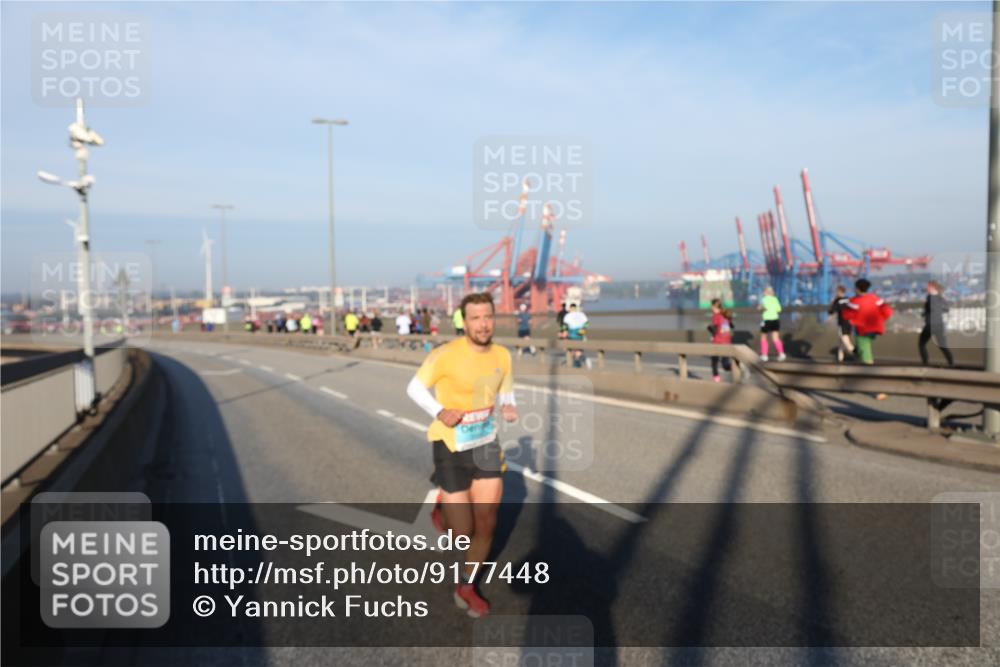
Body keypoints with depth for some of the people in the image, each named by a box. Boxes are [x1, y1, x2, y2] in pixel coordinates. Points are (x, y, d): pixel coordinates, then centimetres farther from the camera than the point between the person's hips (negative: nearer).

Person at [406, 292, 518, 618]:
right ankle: (444, 507, 38)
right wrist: (439, 412, -25)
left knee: (487, 524, 6)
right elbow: (414, 388, -8)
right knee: (462, 533, 0)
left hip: (487, 443, 5)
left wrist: (509, 408, -10)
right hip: (451, 446, -4)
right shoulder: (446, 355, -20)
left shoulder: (502, 355, -3)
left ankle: (466, 587, 31)